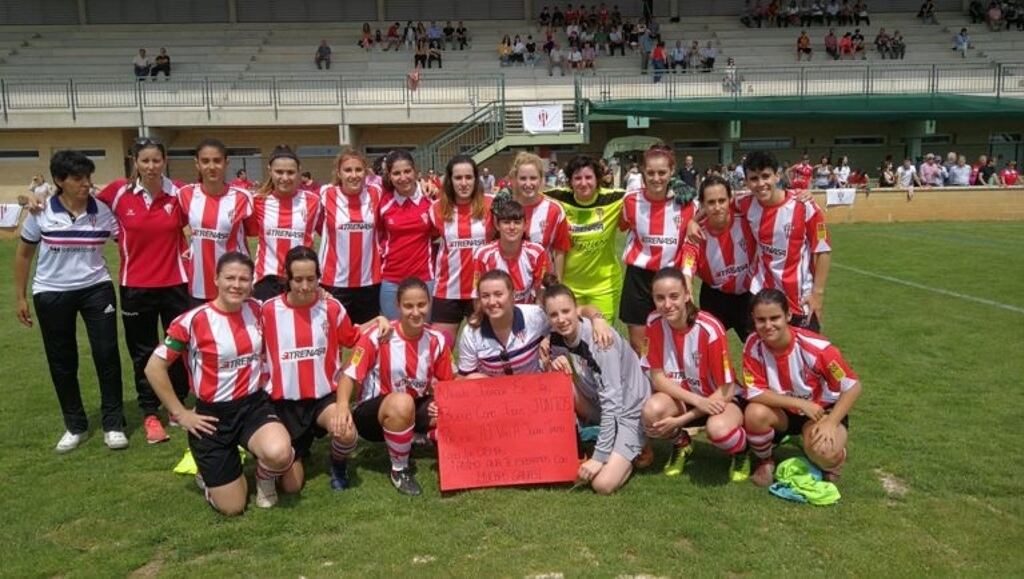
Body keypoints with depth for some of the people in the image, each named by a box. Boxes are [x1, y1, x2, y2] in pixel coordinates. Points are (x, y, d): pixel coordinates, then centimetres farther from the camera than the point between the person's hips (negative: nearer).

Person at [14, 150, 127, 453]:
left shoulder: (102, 211, -7)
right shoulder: (41, 212, -6)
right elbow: (23, 254, 5)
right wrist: (19, 296, 6)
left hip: (96, 288, 0)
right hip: (51, 294, 1)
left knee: (107, 354, -2)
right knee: (62, 361, 9)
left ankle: (113, 424, 12)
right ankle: (75, 426, 25)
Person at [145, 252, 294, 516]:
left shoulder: (257, 310, -1)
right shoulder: (194, 320, -15)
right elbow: (154, 367, -9)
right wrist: (179, 413, -7)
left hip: (255, 405, 3)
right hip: (213, 414, -2)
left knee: (279, 454, -32)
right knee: (232, 508, -2)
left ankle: (264, 475, 7)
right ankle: (210, 475, 33)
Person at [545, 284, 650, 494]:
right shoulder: (557, 340, -6)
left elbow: (612, 401, -27)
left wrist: (599, 456, -27)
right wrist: (554, 366, -19)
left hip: (628, 411, -6)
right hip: (600, 408, 6)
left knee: (603, 484, -22)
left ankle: (633, 452, 8)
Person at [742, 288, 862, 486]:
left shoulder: (816, 347, -27)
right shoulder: (753, 346, -21)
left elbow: (852, 386, -17)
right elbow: (754, 393, -21)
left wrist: (830, 423, -25)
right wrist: (801, 403, -27)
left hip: (821, 409, -2)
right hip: (782, 411, 2)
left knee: (822, 452, -32)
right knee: (755, 414, -31)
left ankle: (835, 455, 8)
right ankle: (765, 461, 1)